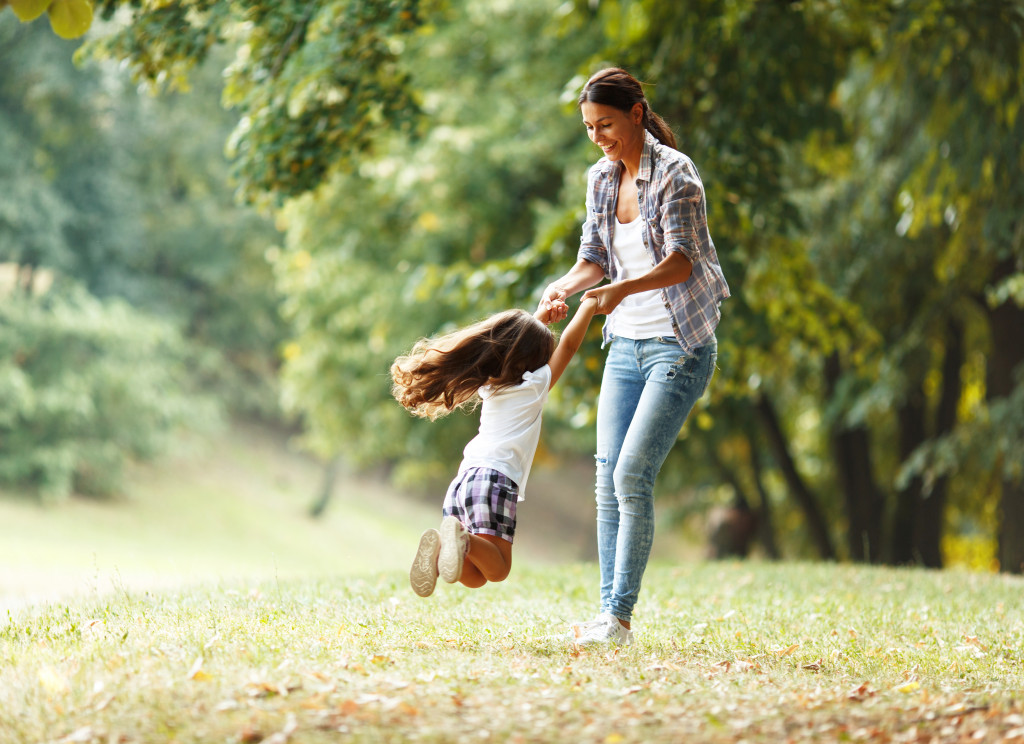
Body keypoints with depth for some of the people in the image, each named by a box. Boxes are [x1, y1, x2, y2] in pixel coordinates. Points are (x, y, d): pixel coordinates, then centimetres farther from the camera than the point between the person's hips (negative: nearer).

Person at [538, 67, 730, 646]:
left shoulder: (675, 173, -13)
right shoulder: (601, 179, 9)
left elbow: (682, 261, -20)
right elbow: (595, 257, 13)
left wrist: (622, 289, -36)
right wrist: (566, 287, -9)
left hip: (680, 346, -7)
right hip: (626, 345, 7)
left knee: (633, 475, -15)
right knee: (608, 481, 2)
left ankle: (620, 617, -11)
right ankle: (609, 614, 8)